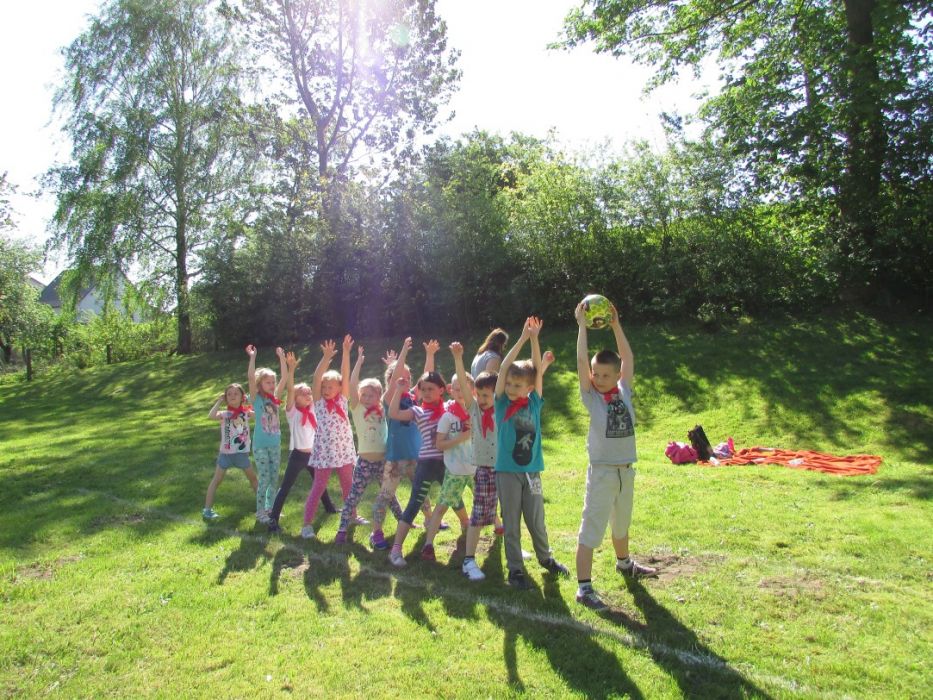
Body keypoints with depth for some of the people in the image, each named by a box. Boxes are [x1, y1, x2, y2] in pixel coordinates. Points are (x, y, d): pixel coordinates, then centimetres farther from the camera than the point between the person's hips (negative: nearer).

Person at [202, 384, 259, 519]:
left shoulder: (246, 412, -1)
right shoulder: (224, 414, -9)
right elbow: (211, 416, -30)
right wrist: (219, 401, -20)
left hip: (242, 452, 3)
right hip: (226, 453, -3)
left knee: (253, 477, 13)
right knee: (216, 480, 7)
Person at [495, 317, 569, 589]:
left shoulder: (534, 403, 1)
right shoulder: (502, 403, -3)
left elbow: (538, 371, -6)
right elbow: (503, 368, -12)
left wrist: (534, 339, -12)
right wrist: (523, 339, -15)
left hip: (532, 470, 2)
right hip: (507, 471, -2)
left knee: (537, 521, 14)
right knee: (511, 523, 5)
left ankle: (545, 558, 36)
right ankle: (515, 569, 18)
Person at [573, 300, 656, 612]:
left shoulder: (624, 391, 1)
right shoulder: (591, 396, -10)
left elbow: (628, 357, 3)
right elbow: (581, 361, -18)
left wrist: (615, 325, 1)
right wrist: (582, 324, -16)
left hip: (626, 469, 5)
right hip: (602, 470, -5)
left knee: (622, 522, 25)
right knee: (591, 528, -5)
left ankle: (624, 563, 48)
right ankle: (584, 587, 0)